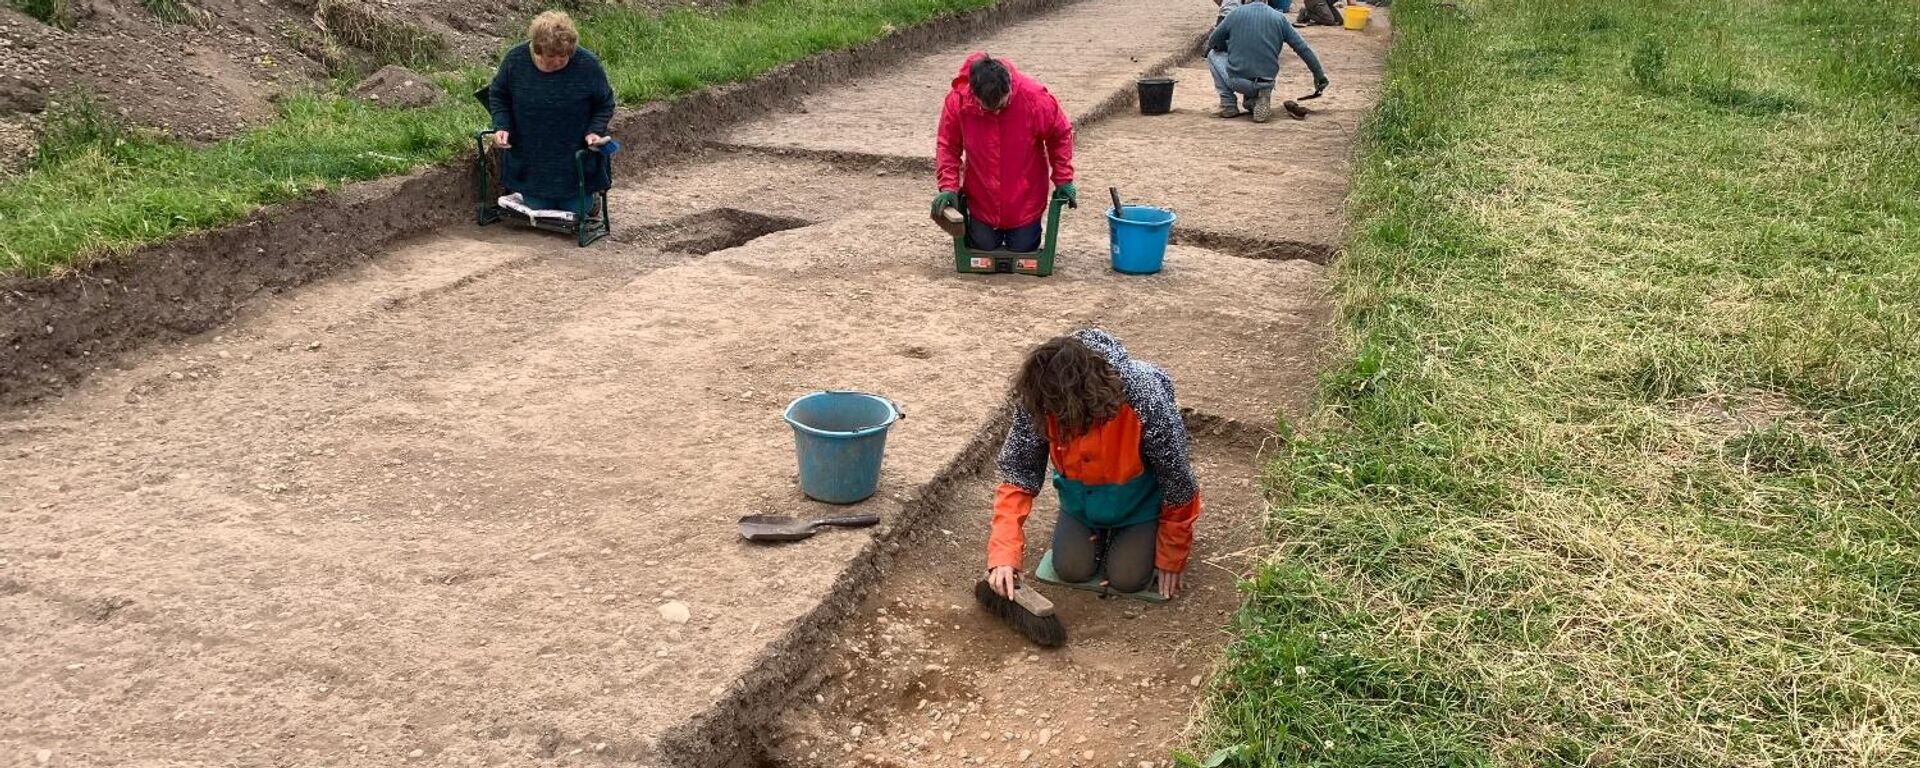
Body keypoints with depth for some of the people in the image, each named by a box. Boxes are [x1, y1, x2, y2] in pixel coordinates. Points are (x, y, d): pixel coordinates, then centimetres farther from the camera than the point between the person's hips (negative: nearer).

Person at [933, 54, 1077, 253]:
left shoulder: (1034, 96, -23)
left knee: (1023, 249, 8)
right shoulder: (957, 100, -20)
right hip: (982, 200, 1)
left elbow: (1060, 135, -7)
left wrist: (1063, 180, -8)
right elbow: (947, 146, -6)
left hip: (1025, 200, -1)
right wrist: (948, 187, -16)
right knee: (984, 248, 8)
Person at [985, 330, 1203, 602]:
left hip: (1138, 502, -3)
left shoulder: (1145, 402, -40)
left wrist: (1171, 559, -12)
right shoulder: (1037, 400, -32)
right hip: (1081, 499, 3)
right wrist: (1003, 553, -32)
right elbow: (1017, 473, -22)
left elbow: (1177, 483, -24)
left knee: (1126, 578, -8)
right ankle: (1100, 530, 25)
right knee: (1070, 569, -3)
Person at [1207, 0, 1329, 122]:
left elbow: (1212, 42, 12)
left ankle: (1228, 105, 11)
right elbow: (1303, 48, 8)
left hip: (1237, 82, -2)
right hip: (1266, 84, 3)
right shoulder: (1279, 18, 7)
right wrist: (1319, 74, 16)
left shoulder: (1236, 13, 4)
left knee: (1214, 54, 25)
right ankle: (1253, 102, 2)